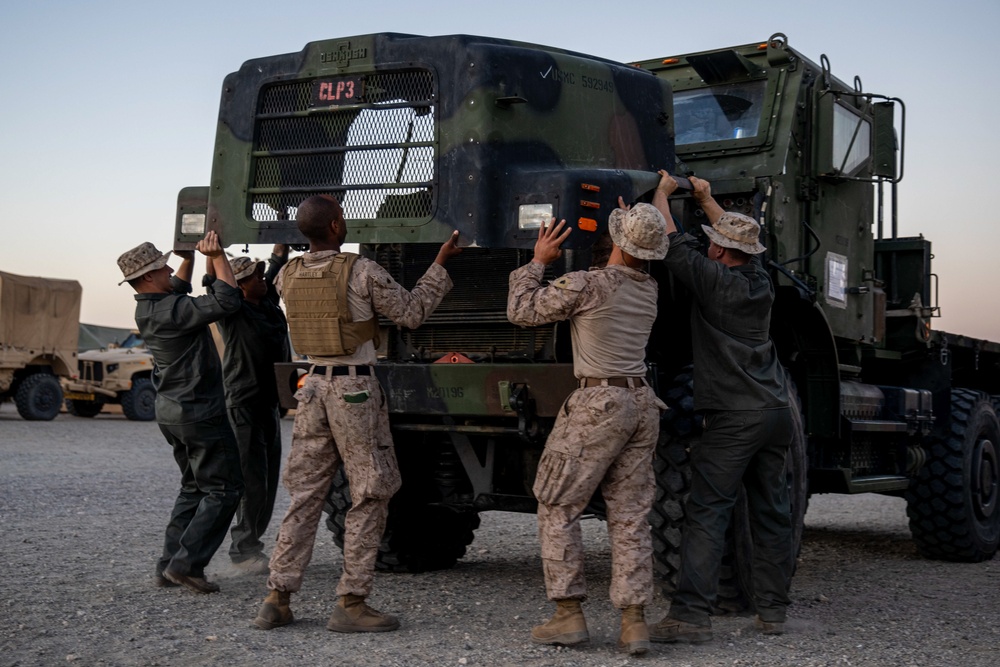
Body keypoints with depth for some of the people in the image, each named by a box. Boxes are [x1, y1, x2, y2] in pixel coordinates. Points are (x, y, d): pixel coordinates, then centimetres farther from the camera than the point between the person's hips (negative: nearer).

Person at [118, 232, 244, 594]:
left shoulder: (147, 309, 6)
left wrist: (190, 257, 19)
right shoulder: (171, 310, -23)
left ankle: (169, 565, 15)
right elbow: (227, 301, -25)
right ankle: (186, 563, -7)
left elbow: (179, 290, 27)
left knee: (194, 487, 18)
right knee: (223, 489, -2)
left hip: (172, 409, 10)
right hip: (198, 411, -10)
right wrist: (217, 255, -18)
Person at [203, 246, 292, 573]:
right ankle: (244, 549, 1)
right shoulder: (232, 310, -11)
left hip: (270, 403, 8)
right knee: (252, 481, -8)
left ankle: (251, 544, 21)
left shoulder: (268, 300, 10)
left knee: (268, 480, 11)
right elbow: (212, 281, -25)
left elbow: (278, 261, 21)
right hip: (244, 405, -8)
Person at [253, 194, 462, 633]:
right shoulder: (361, 272, -12)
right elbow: (411, 313, -3)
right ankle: (351, 604, 2)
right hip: (356, 389, -6)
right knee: (370, 497, 3)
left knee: (304, 495, 11)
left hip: (314, 386, 6)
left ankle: (277, 599, 11)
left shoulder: (288, 276, 4)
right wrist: (440, 265, 5)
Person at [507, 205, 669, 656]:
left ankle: (569, 615, 4)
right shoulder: (649, 290, 10)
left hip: (598, 403, -7)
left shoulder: (586, 285, -11)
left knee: (557, 507, 5)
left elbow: (522, 312, -3)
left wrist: (539, 261, 7)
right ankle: (633, 622, 3)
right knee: (630, 515, 7)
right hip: (641, 403, 7)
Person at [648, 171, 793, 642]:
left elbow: (672, 244, -2)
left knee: (706, 512, -8)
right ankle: (772, 611, 19)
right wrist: (707, 201, 39)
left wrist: (662, 193, 14)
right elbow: (740, 243, 30)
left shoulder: (714, 281, -10)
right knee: (771, 512, 12)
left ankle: (691, 615, -11)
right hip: (777, 413, 8)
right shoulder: (760, 281, 11)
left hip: (733, 417, -8)